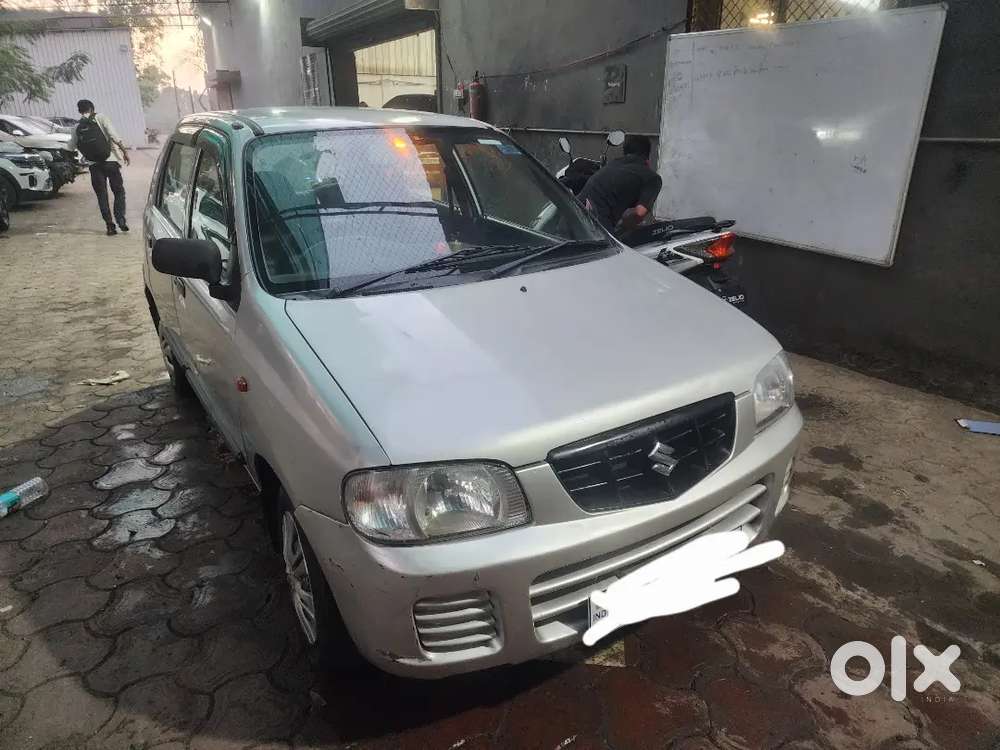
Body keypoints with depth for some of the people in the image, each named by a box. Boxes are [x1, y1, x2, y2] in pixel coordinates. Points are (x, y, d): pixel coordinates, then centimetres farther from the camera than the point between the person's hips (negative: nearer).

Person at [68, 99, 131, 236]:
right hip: (110, 161, -2)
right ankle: (120, 219, -8)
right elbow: (115, 137, -10)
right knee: (119, 191, 7)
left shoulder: (77, 127, 11)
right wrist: (124, 151, -6)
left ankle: (110, 225, 3)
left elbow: (70, 148, 16)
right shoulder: (100, 118, 2)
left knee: (102, 196, 8)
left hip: (94, 165, 2)